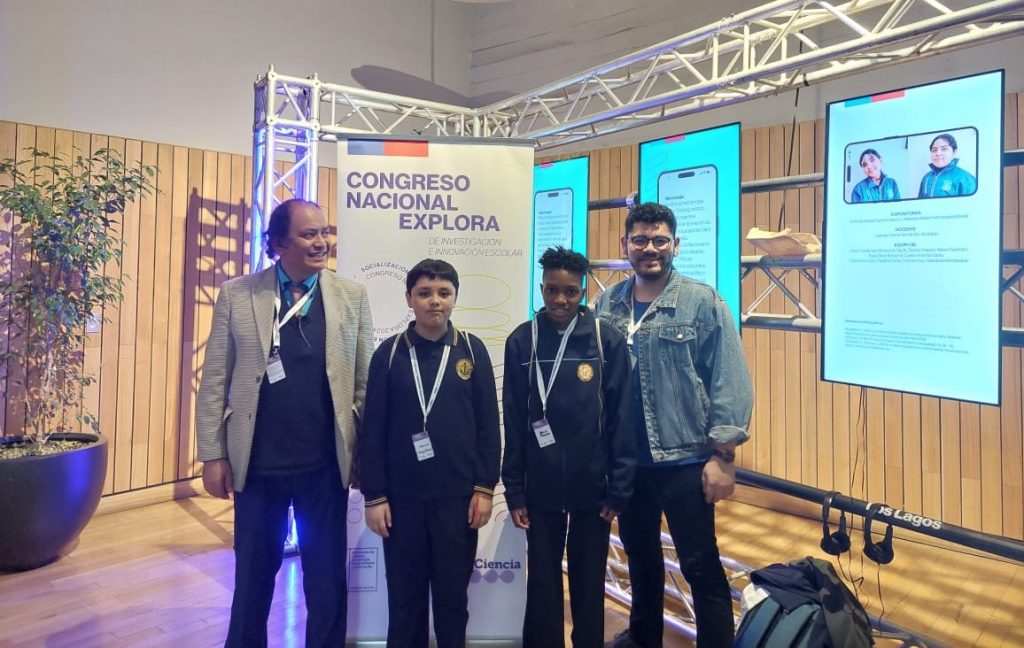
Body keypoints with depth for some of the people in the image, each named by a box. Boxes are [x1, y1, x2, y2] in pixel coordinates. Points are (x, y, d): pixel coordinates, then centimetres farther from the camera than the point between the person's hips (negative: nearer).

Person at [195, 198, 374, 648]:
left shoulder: (352, 296, 0)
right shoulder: (236, 294, -1)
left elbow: (366, 383, 1)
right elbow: (214, 381, 1)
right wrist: (213, 455, -1)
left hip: (326, 464, 0)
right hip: (257, 463, 0)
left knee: (328, 577, 13)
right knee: (253, 575, 18)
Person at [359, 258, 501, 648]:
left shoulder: (472, 350, 0)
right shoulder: (389, 353, 0)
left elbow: (488, 425, 1)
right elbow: (372, 431, 0)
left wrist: (485, 487, -3)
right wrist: (374, 496, -3)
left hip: (458, 495, 0)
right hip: (402, 496, 0)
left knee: (453, 592, 13)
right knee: (404, 594, 13)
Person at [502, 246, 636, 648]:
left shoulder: (608, 341, -5)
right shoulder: (521, 342, -3)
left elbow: (620, 419, -4)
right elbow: (514, 422, -1)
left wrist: (619, 489, -5)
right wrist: (514, 491, -2)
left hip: (593, 487, 0)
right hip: (541, 489, 1)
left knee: (589, 584, 15)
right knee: (542, 584, 12)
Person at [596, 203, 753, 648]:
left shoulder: (703, 303, -8)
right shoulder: (607, 305, 2)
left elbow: (730, 382, -10)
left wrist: (722, 456, -12)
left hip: (684, 460, -4)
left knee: (701, 566, 7)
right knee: (639, 555, 23)